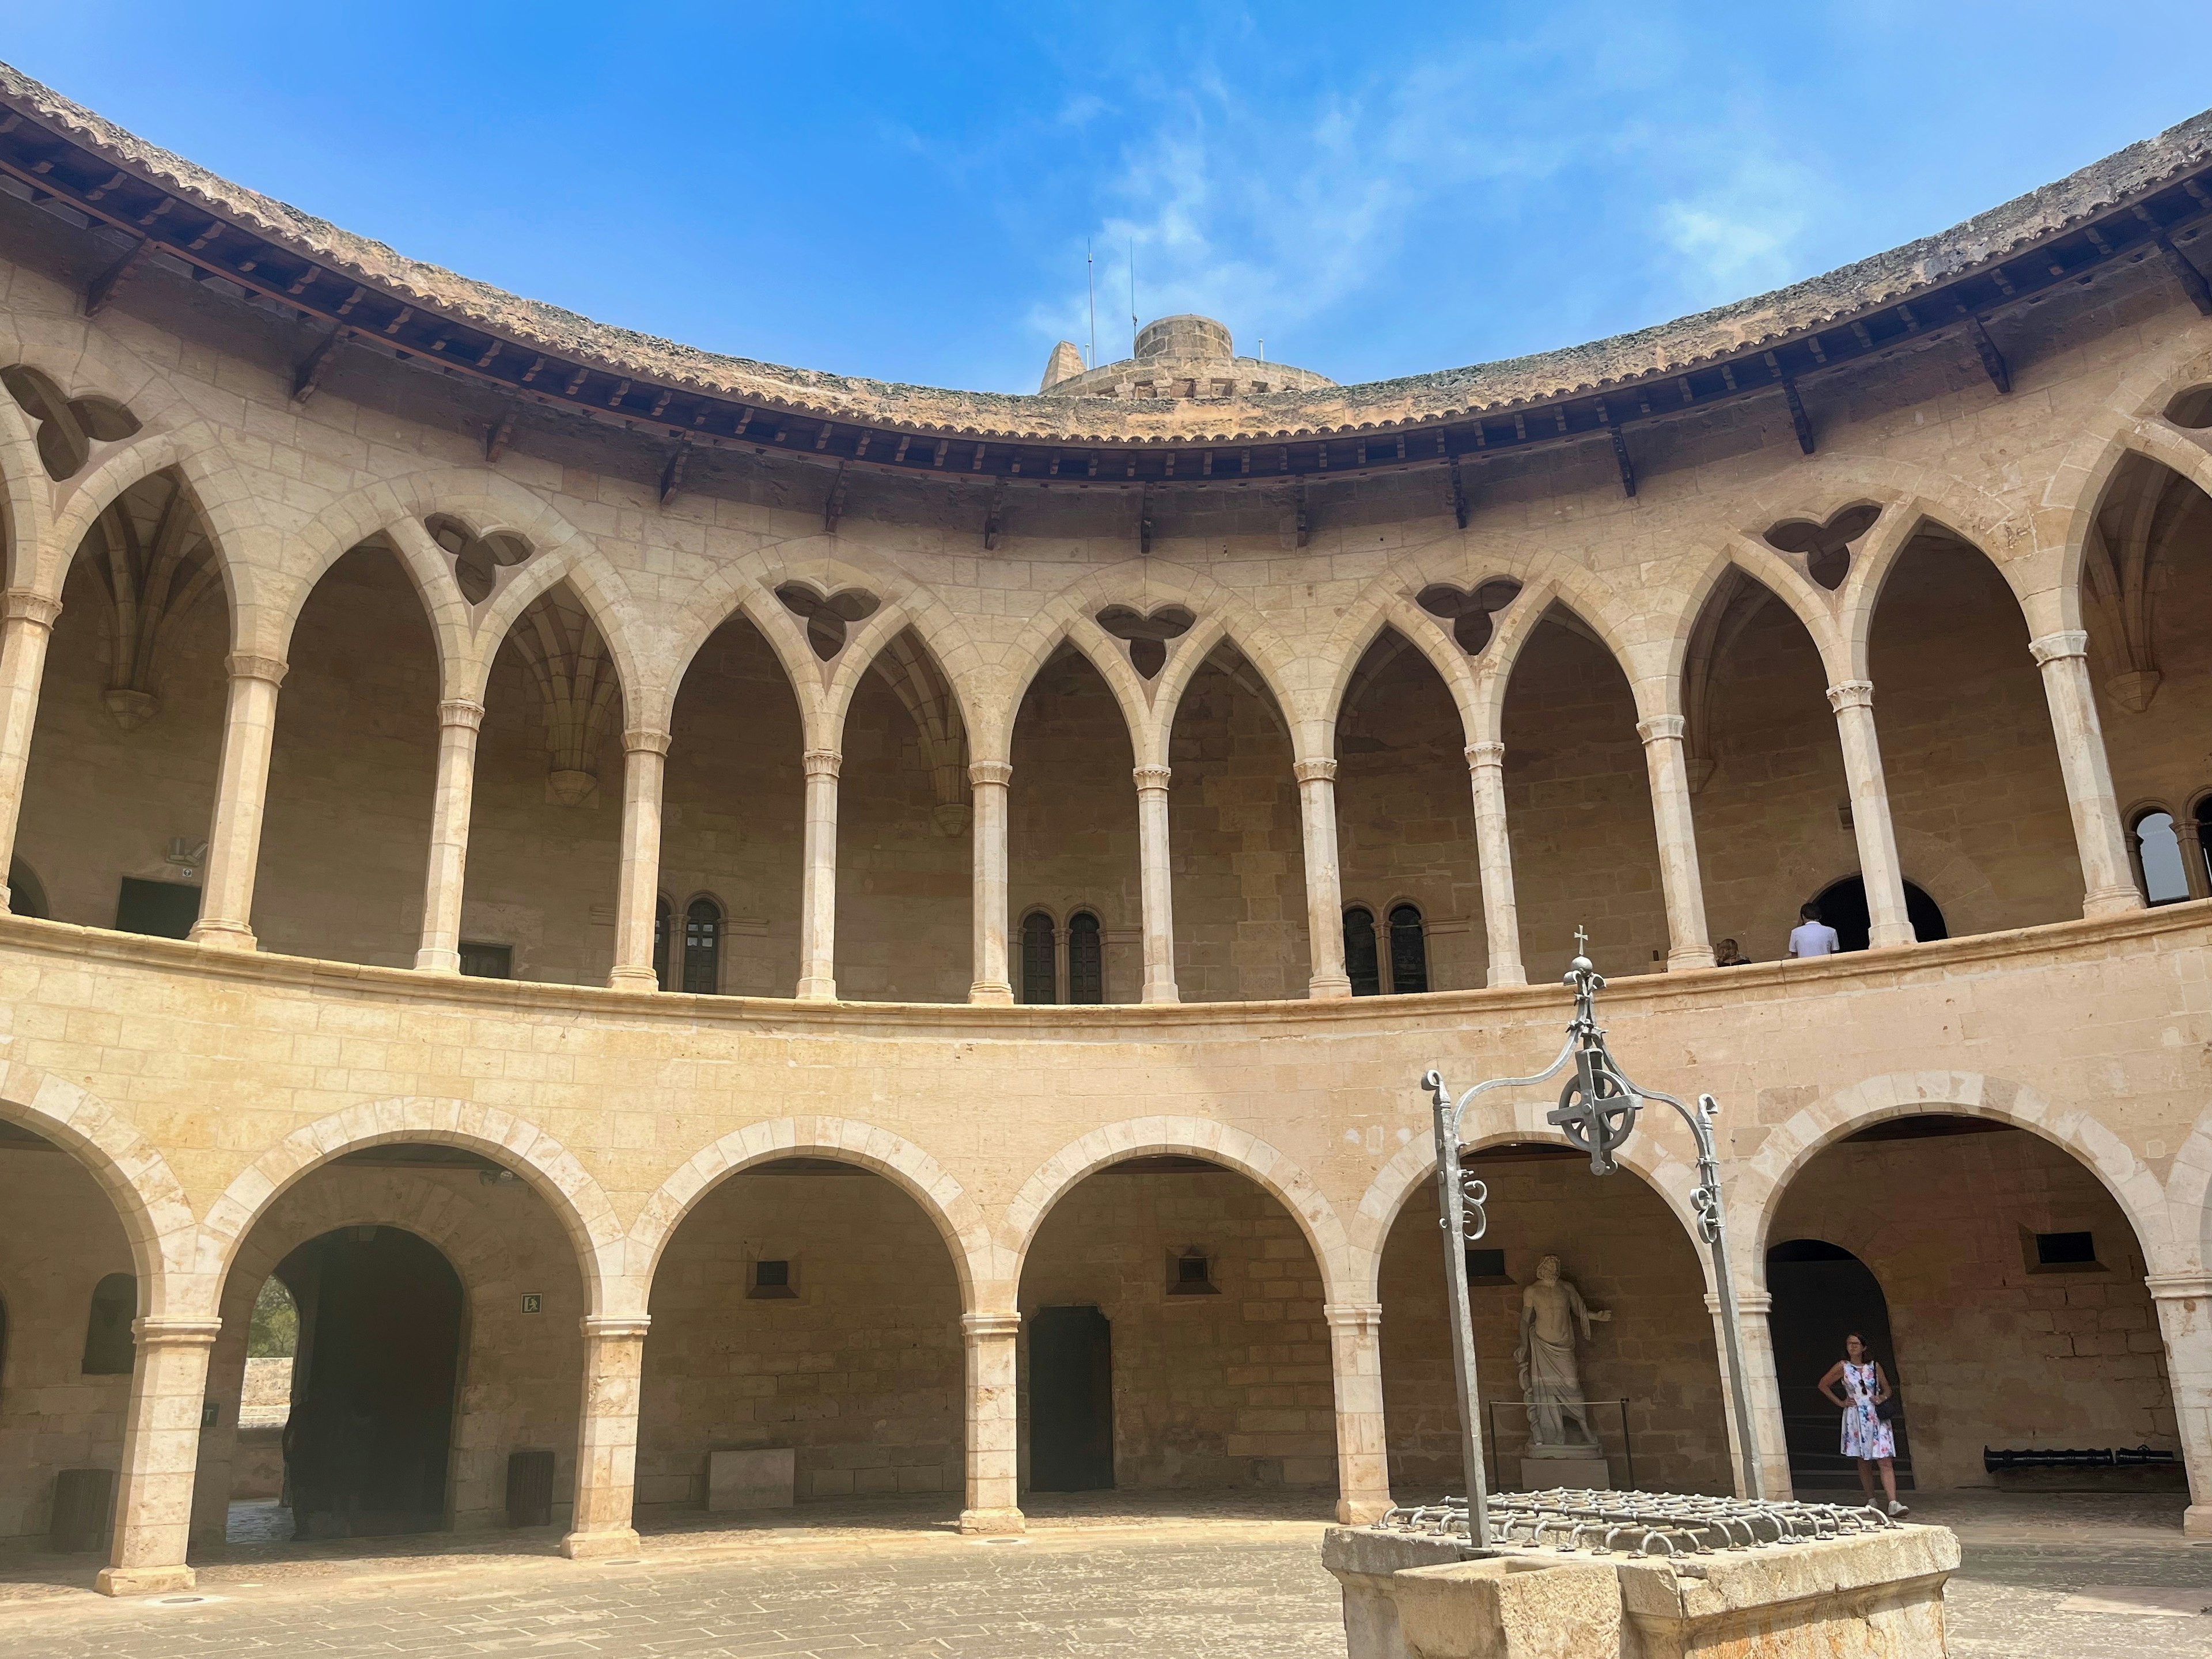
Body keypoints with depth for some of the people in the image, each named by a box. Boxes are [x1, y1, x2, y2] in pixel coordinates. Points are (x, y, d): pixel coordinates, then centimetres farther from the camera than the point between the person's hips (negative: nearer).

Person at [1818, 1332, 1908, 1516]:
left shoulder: (1875, 1366, 5)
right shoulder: (1842, 1367, 2)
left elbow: (1887, 1389, 16)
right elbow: (1823, 1385, 9)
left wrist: (1882, 1398, -5)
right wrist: (1841, 1402, 3)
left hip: (1877, 1417, 0)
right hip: (1856, 1417, 0)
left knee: (1885, 1461, -10)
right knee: (1864, 1461, 7)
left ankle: (1893, 1503, -17)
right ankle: (1871, 1500, 19)